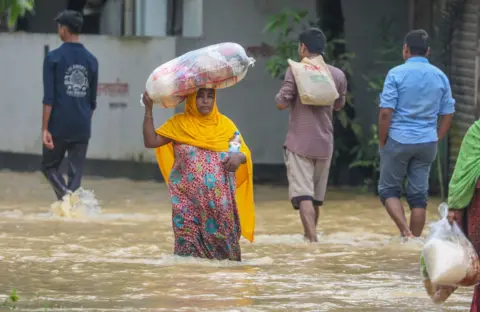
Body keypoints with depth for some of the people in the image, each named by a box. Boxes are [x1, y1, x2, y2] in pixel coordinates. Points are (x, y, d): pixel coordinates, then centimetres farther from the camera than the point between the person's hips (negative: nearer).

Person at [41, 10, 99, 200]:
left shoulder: (54, 58, -6)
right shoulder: (91, 60, 8)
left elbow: (49, 97, -10)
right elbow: (92, 100, 12)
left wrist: (44, 129, -11)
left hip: (59, 126, -3)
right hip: (82, 128, 3)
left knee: (49, 166, 10)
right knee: (76, 173, 7)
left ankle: (65, 195, -16)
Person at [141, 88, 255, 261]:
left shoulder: (225, 124, 9)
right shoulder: (179, 123, 7)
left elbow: (245, 153, 8)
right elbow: (151, 141, 1)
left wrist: (239, 157, -16)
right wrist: (148, 109, -5)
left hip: (220, 200, 1)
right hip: (189, 199, -1)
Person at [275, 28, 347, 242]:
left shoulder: (295, 71, -8)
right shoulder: (338, 75, 6)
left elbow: (281, 104, -11)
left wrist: (281, 96, 9)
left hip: (299, 144, -5)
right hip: (324, 144, 5)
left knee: (303, 195, -11)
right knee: (317, 196, 17)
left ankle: (312, 238, -26)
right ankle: (310, 235, 30)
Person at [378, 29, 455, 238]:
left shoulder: (397, 74, -8)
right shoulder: (440, 77, 6)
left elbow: (386, 112, -12)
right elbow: (447, 114, 8)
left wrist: (382, 142, -3)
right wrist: (435, 140, 14)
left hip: (398, 140, -4)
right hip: (427, 143, 4)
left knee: (388, 189, 7)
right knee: (419, 194, 8)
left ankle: (405, 230, -12)